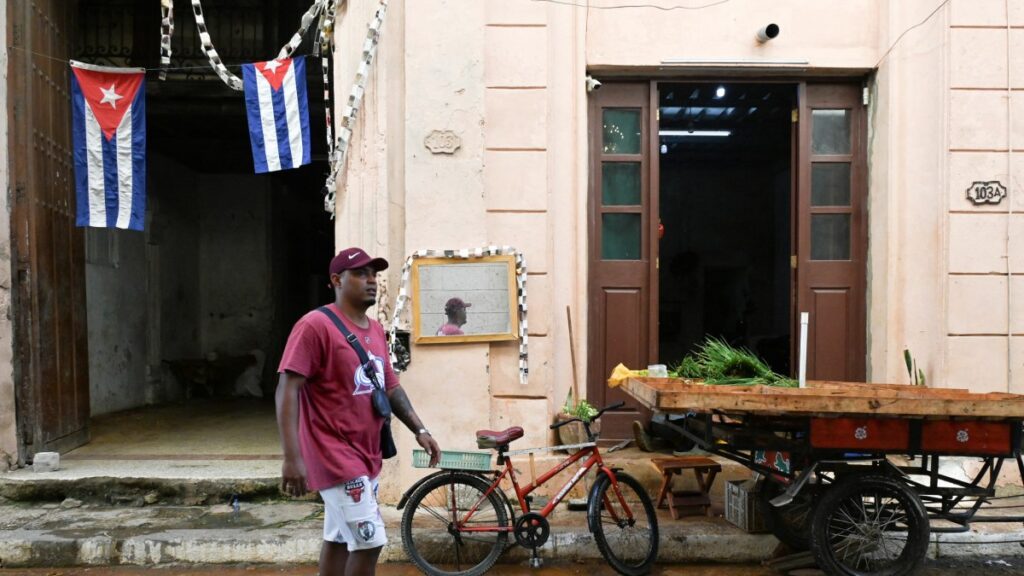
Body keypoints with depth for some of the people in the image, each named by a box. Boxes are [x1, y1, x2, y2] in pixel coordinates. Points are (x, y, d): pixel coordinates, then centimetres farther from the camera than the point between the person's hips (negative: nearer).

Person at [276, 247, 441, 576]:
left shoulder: (375, 330, 11)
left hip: (366, 455, 8)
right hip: (336, 456, -8)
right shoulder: (315, 325, -14)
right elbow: (287, 390, -19)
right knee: (370, 540, -9)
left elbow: (391, 387, 18)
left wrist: (419, 430, 9)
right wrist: (292, 457, -26)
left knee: (339, 539, 15)